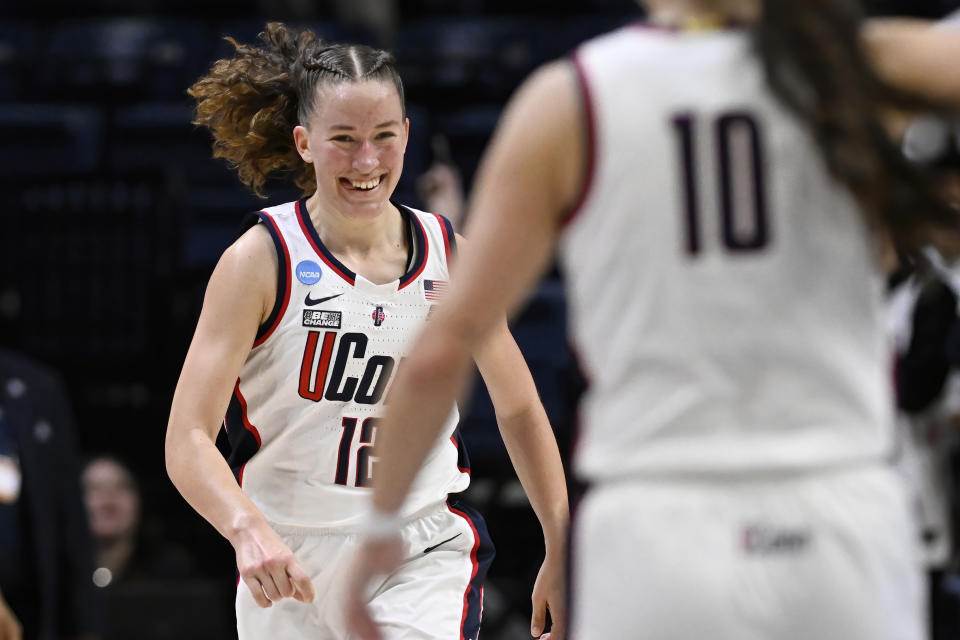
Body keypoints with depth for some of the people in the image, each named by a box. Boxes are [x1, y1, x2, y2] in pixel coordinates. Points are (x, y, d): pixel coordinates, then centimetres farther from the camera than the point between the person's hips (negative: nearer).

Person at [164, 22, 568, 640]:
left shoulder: (451, 258, 0)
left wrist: (561, 552, 11)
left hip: (424, 560, 0)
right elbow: (188, 439, -17)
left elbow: (519, 409, 14)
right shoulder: (260, 261, -10)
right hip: (290, 564, 0)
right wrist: (249, 529, -35)